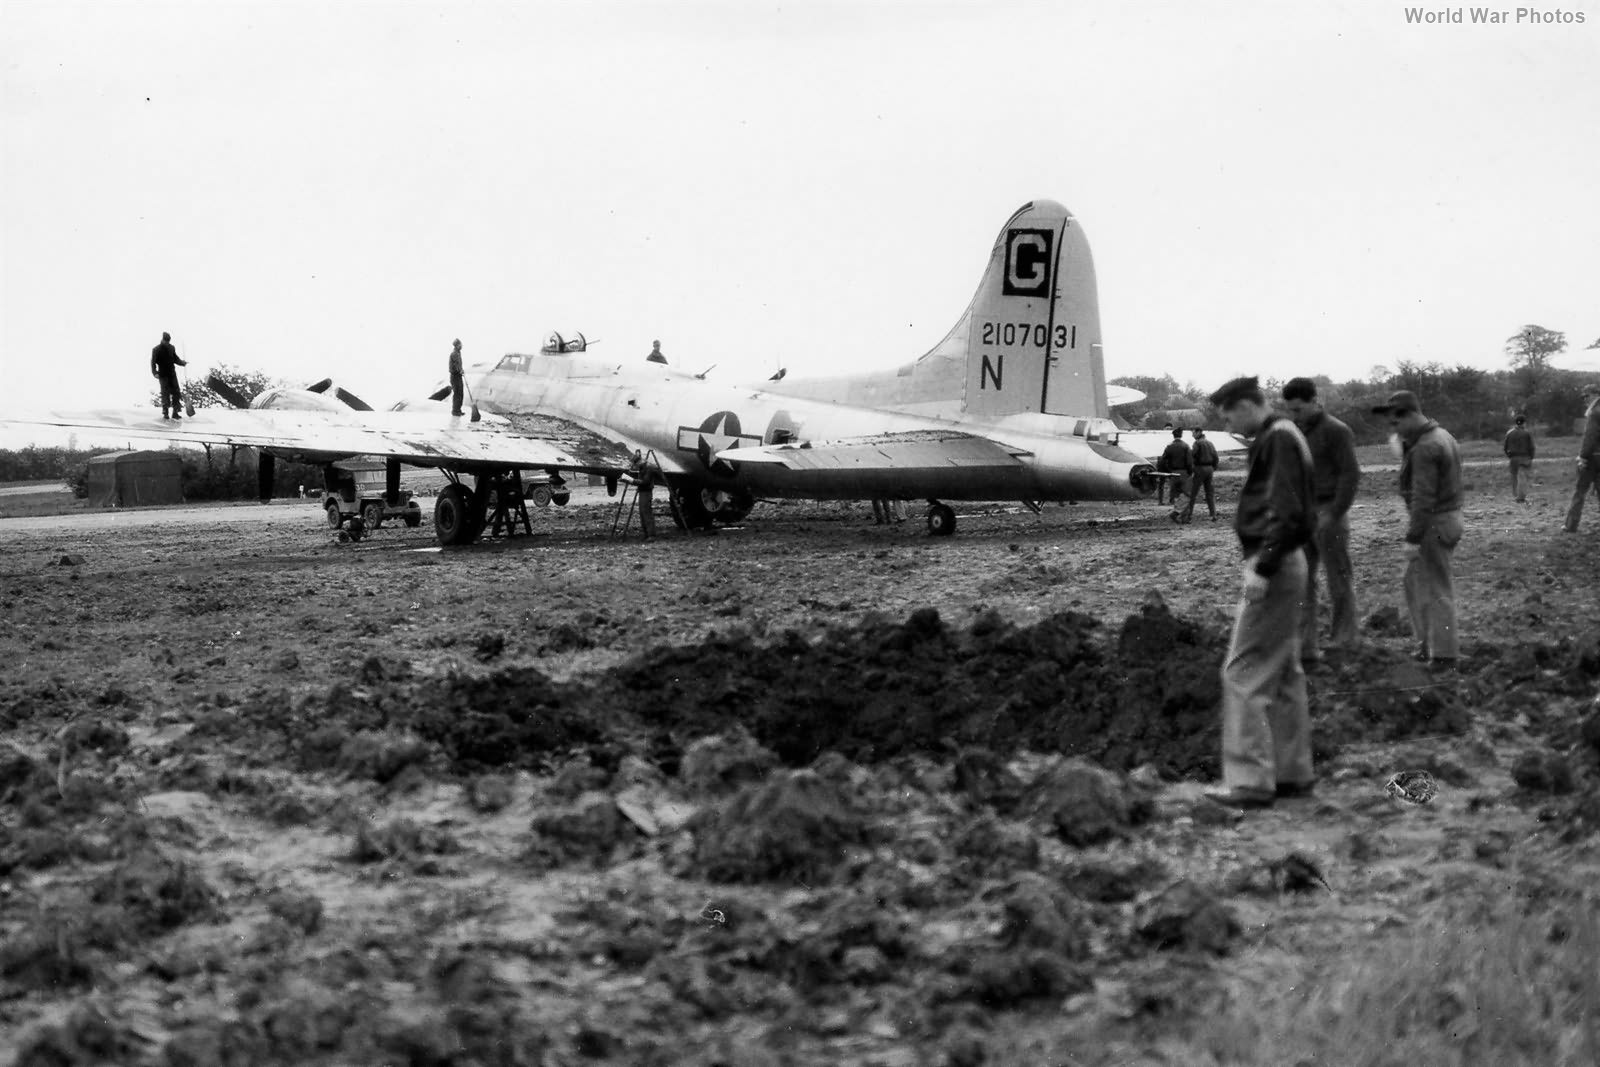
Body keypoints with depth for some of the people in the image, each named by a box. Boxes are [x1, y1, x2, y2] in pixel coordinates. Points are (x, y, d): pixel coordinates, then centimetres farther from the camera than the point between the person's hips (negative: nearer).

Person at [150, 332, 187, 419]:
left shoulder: (172, 348, 9)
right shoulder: (156, 349, -4)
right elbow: (153, 362, -6)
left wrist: (182, 363, 0)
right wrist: (154, 372, -19)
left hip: (172, 373, 4)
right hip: (163, 375, -4)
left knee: (176, 392, -2)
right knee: (165, 393, -6)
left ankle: (175, 412, 4)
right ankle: (165, 413, 1)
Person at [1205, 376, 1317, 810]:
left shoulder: (1278, 439, -14)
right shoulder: (1283, 436, 16)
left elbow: (1285, 513, -23)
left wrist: (1263, 568, -25)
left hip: (1273, 565, -11)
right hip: (1284, 564, 11)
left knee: (1244, 672, -8)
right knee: (1284, 672, 14)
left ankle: (1250, 779, -8)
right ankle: (1293, 773, 20)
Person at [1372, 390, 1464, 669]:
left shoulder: (1425, 449, -21)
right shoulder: (1442, 436, 11)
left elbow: (1423, 499, -25)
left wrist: (1413, 538, -23)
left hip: (1433, 524, -10)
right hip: (1450, 517, 10)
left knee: (1435, 589, -1)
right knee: (1415, 580, 19)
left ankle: (1444, 654, 7)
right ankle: (1429, 641, 25)